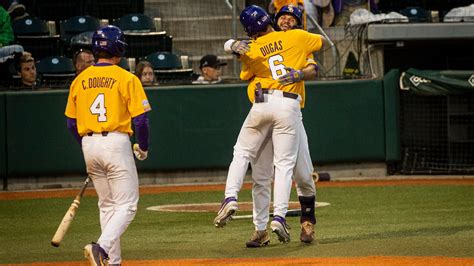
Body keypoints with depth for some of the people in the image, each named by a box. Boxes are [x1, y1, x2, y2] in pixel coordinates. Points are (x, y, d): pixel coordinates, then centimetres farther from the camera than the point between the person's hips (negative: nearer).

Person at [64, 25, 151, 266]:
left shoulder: (80, 80, 8)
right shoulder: (126, 78, -6)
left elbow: (72, 123, 10)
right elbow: (140, 119, -8)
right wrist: (143, 147, 7)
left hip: (88, 144, 5)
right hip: (116, 142, -5)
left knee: (106, 205, 16)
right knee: (126, 205, -3)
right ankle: (102, 246, -25)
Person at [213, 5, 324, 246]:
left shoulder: (250, 51, 6)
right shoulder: (297, 37, 5)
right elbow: (322, 41, 22)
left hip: (262, 104, 0)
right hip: (289, 105, 0)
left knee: (242, 154, 15)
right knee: (284, 164, 1)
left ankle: (230, 198, -4)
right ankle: (279, 217, -10)